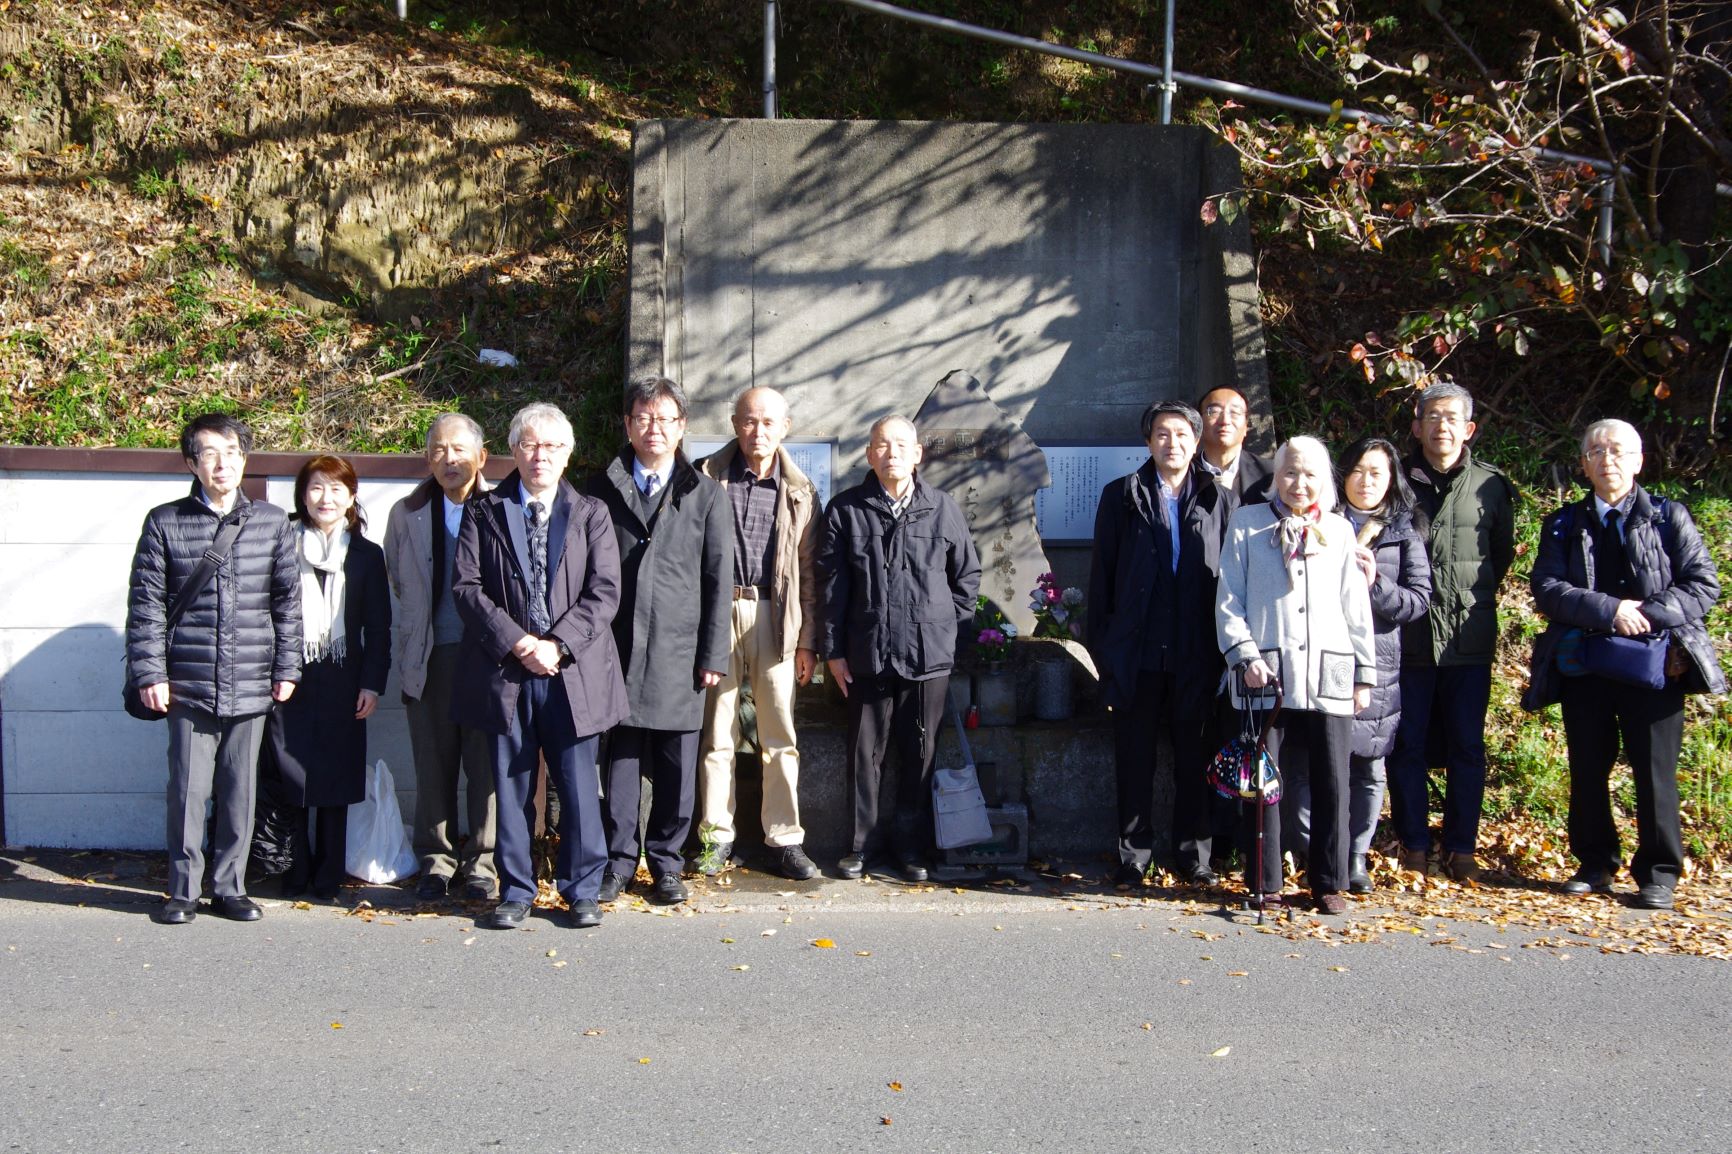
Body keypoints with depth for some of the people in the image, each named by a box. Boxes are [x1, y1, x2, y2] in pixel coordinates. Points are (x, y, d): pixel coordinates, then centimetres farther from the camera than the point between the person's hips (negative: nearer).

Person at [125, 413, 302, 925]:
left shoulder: (272, 522, 6)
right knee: (188, 788, 2)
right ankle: (183, 891, 15)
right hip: (189, 686, -1)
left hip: (251, 686, 2)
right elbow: (145, 605, 2)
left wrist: (287, 668, 6)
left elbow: (287, 600, 9)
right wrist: (150, 673, -4)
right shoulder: (165, 523, 2)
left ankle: (230, 887, 19)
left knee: (240, 791, 8)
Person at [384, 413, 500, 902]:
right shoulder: (407, 514, 8)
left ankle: (481, 865, 11)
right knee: (433, 766, 7)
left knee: (486, 765, 0)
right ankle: (436, 862, 19)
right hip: (429, 658, 3)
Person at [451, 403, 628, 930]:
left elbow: (605, 592, 0)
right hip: (505, 670, 0)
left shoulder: (591, 514, 8)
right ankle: (515, 891, 18)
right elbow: (466, 585, -1)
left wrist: (558, 644, -12)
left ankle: (582, 890, 14)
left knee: (579, 786, 2)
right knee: (512, 788, 7)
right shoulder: (484, 511, 8)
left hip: (573, 671, 0)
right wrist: (516, 641, -12)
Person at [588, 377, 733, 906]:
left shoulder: (707, 495, 7)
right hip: (617, 648, 0)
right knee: (620, 759, 4)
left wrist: (713, 655, -1)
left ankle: (666, 863, 18)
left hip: (678, 651, 0)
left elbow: (718, 581, 5)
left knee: (677, 768, 4)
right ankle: (618, 861, 17)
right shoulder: (601, 489, 9)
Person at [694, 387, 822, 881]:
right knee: (716, 734, 5)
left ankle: (786, 840, 11)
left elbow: (808, 572, 9)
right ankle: (717, 836, 15)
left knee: (780, 737, 3)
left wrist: (807, 640, 5)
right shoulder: (707, 479, 5)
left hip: (774, 618, 1)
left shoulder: (800, 492, 9)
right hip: (716, 613, -1)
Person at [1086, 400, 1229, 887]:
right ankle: (1133, 856, 14)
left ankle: (1194, 854, 19)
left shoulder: (1217, 500, 8)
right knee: (1135, 759, 6)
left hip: (1197, 656, 1)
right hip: (1138, 654, -1)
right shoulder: (1123, 496, 5)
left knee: (1194, 757, 9)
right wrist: (1102, 642, 0)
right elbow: (1102, 573, 5)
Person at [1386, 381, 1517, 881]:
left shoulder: (1491, 486, 6)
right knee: (1407, 745, 4)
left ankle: (1462, 848, 14)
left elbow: (1502, 554, 15)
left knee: (1467, 746, 5)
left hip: (1469, 638, 0)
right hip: (1407, 635, 0)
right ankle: (1414, 845, 15)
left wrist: (1473, 596, 9)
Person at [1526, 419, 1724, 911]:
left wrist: (1649, 614, -16)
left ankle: (1658, 873, 12)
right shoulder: (1563, 525, 10)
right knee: (1587, 771, 8)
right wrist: (1607, 610, -17)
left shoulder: (1669, 517, 6)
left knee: (1655, 772, -1)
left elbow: (1704, 583, -1)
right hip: (1585, 666, 2)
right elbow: (1547, 589, -3)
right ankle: (1596, 865, 22)